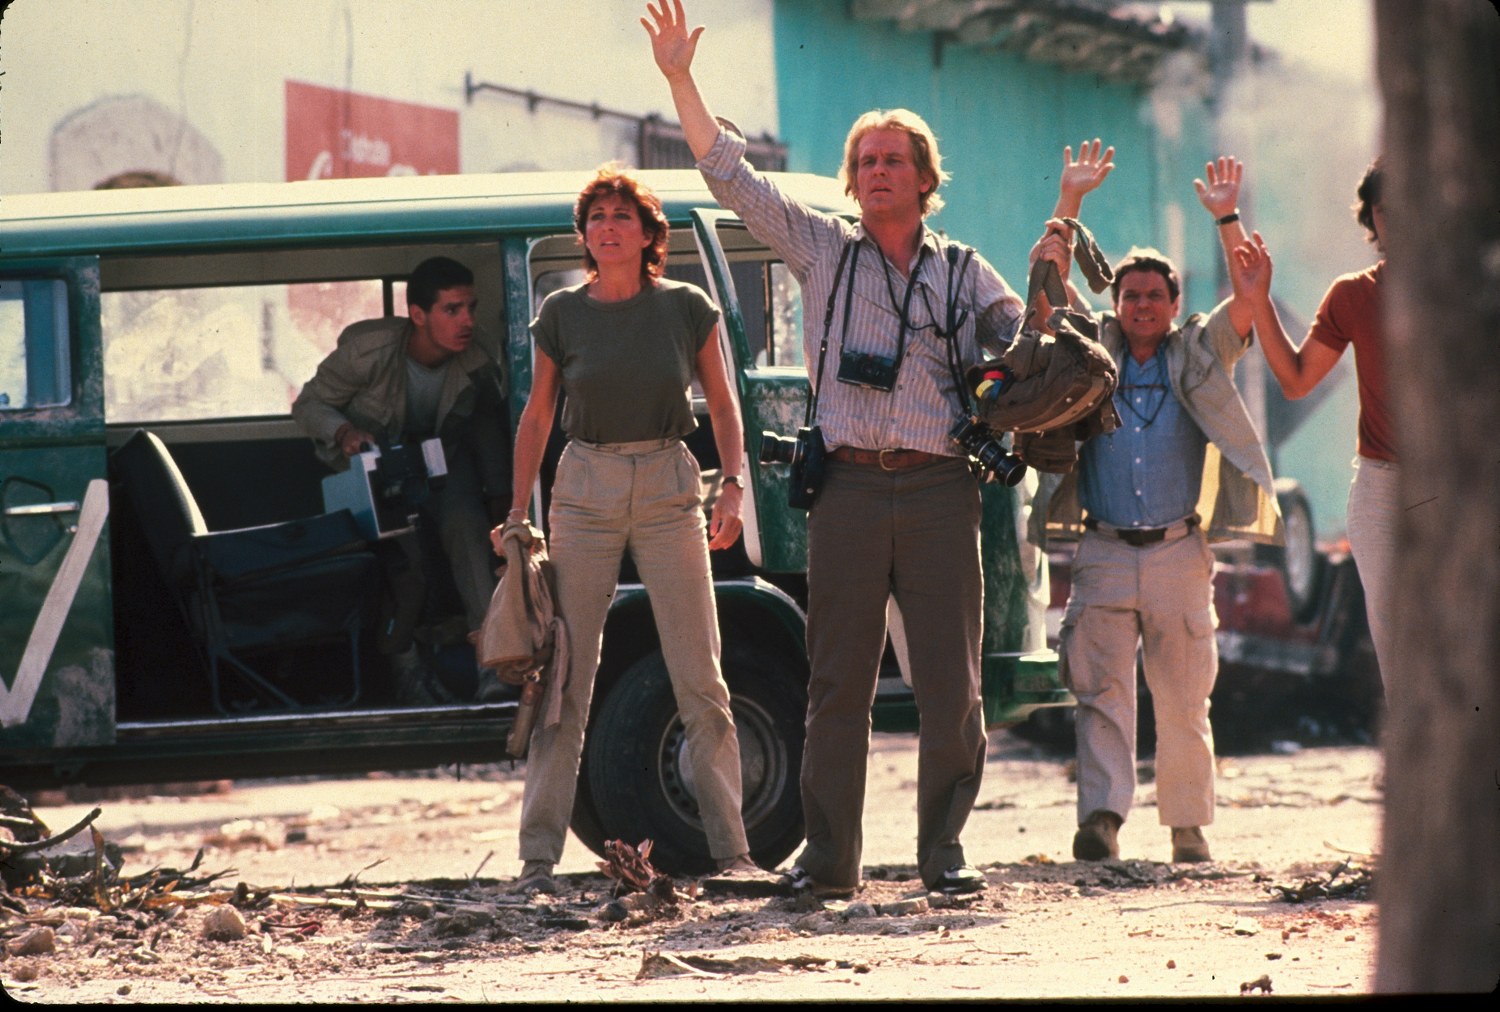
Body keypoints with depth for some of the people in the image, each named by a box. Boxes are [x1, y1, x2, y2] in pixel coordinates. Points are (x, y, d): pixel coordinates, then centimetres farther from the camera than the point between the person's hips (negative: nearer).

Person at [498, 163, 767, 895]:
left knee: (700, 678, -1)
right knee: (564, 678, -3)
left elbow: (721, 402, 10)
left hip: (669, 488, 0)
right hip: (586, 490, 0)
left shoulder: (686, 309, 1)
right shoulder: (562, 315, 2)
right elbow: (536, 416, 11)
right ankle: (538, 856, -1)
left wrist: (734, 486, -2)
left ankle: (731, 850, 5)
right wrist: (518, 511, 7)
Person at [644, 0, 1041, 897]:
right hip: (850, 490, 0)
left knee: (951, 682, -3)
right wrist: (680, 78, 4)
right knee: (838, 680, 0)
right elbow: (730, 175, 9)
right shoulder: (822, 250, 13)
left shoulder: (965, 275, 15)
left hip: (940, 490, 0)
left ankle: (946, 849, 5)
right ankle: (829, 856, 3)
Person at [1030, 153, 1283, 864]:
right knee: (1101, 690, -10)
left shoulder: (1198, 354, 10)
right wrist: (1068, 204, 0)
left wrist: (1227, 218, -8)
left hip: (1180, 556, 0)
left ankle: (1188, 826, 9)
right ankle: (1101, 818, -19)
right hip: (1104, 555, 0)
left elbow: (1249, 297, 0)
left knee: (1183, 700, 2)